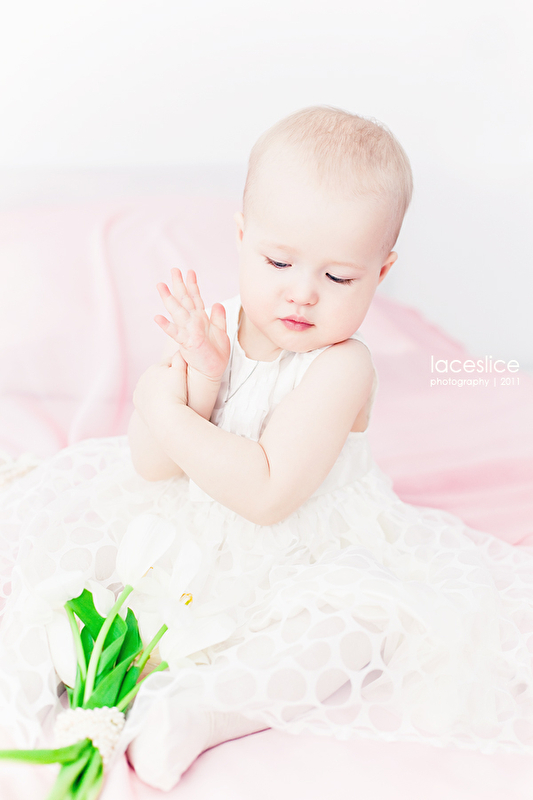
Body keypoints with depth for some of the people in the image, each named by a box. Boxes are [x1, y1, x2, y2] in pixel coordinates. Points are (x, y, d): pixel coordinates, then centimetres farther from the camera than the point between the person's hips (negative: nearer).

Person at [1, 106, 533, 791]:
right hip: (186, 533, 4)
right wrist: (198, 379, -30)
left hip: (301, 559, -4)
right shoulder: (211, 328, -12)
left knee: (360, 613, -30)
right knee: (71, 503, -3)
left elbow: (266, 495, -31)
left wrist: (168, 415, -27)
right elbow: (151, 465, -14)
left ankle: (200, 707, -25)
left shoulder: (340, 366, -24)